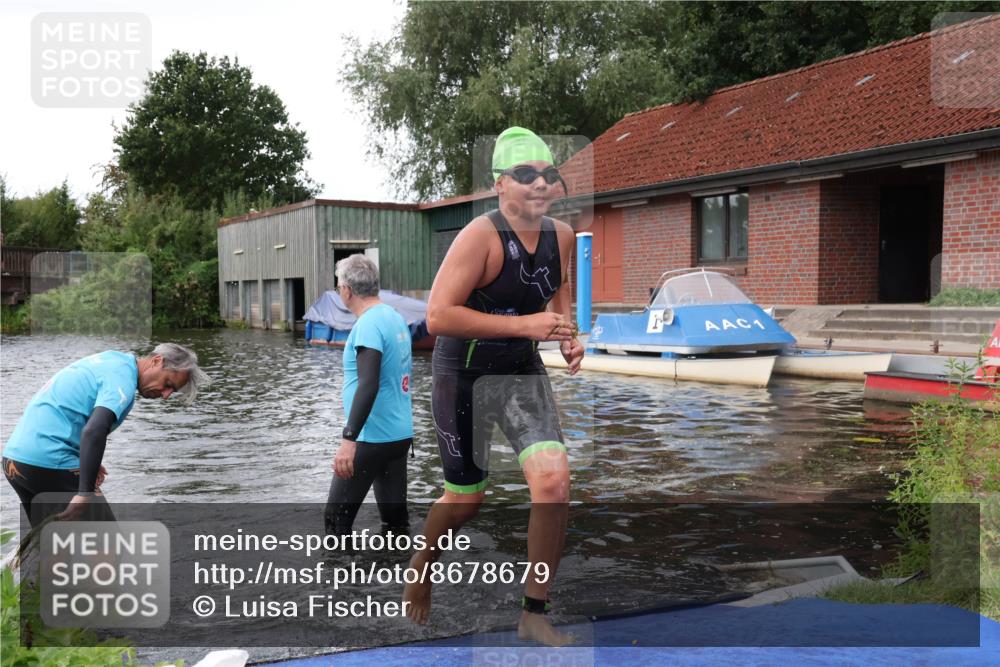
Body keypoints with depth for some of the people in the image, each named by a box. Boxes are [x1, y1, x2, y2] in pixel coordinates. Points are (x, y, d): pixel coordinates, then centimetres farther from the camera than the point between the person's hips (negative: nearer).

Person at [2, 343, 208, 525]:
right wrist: (85, 493, -30)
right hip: (49, 465, -9)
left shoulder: (111, 358, 14)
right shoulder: (123, 378, -15)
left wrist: (86, 464, 11)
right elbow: (94, 431, -31)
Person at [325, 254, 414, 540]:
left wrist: (348, 439, -27)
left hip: (372, 438, -8)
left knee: (337, 518, 2)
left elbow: (368, 385, -25)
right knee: (395, 517, 11)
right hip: (400, 433, 9)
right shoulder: (396, 317, 10)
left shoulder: (368, 325, -16)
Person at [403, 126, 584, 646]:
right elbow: (437, 316, -28)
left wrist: (568, 337, 2)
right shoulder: (480, 236, -21)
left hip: (524, 371, 5)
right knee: (466, 498, 8)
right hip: (464, 374, -4)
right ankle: (423, 562, 44)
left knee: (554, 481, -13)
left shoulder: (560, 235, -2)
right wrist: (525, 324, -29)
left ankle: (535, 614, 5)